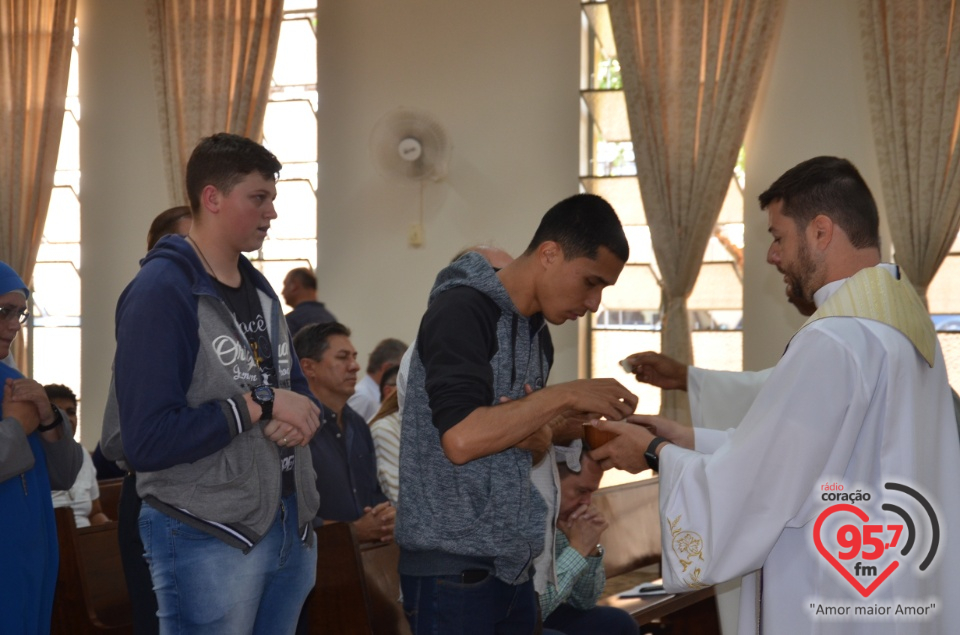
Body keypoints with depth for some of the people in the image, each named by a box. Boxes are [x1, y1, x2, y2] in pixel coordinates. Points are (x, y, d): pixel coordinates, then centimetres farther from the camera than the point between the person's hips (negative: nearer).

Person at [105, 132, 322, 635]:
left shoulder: (259, 288, 13)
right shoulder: (160, 292, -14)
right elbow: (144, 441, -22)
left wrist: (300, 415, -7)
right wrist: (259, 405, -19)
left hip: (291, 525, 8)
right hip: (208, 538, -8)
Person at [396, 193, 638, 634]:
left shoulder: (537, 332, 12)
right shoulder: (461, 311, -15)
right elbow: (461, 439, -27)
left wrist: (540, 435, -3)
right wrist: (564, 395, -21)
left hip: (512, 564, 8)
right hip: (452, 566, -8)